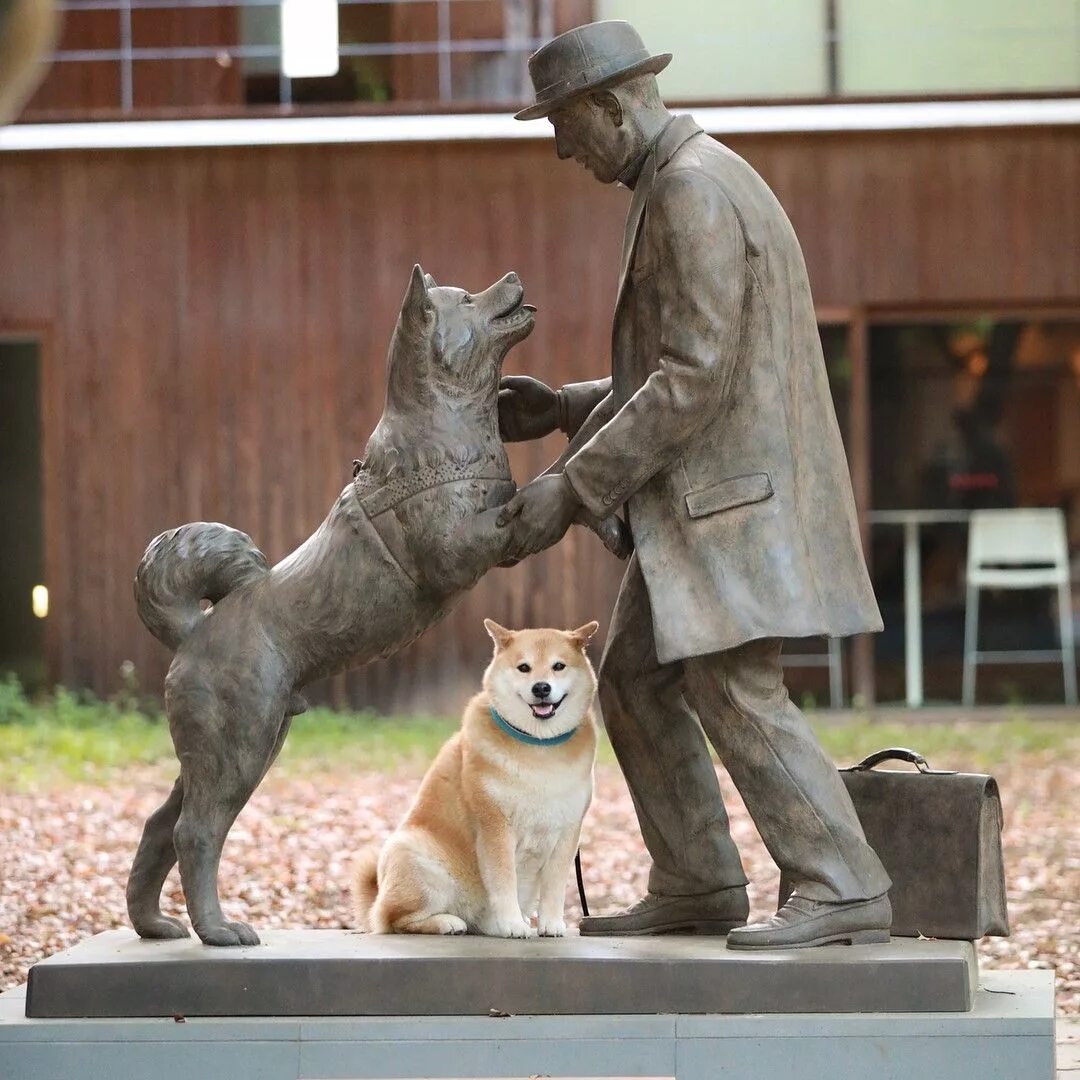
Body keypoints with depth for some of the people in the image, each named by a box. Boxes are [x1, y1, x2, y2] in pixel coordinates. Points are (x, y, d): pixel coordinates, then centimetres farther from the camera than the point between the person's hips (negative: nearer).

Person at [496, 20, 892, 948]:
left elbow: (694, 379, -22)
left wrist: (573, 489, -19)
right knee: (637, 681, 12)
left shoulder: (692, 193, -16)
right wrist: (567, 409, 15)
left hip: (734, 490, -11)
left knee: (735, 690, -14)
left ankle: (844, 894, -13)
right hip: (707, 492, 11)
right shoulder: (687, 185, 18)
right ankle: (697, 887, 14)